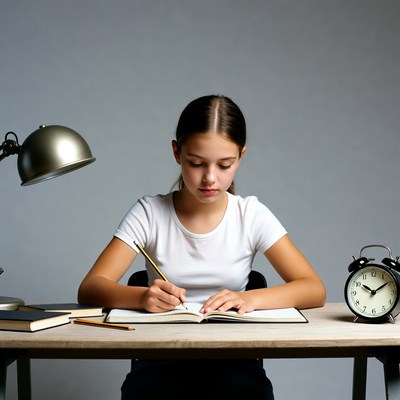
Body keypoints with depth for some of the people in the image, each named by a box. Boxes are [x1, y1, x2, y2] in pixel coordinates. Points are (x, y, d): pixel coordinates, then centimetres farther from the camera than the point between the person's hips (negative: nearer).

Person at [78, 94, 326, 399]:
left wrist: (250, 298, -25)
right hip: (161, 356, -1)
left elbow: (314, 290, -6)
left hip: (232, 355, 1)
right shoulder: (150, 213, -3)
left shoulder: (252, 215, -1)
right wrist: (142, 297, -31)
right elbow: (90, 289, -9)